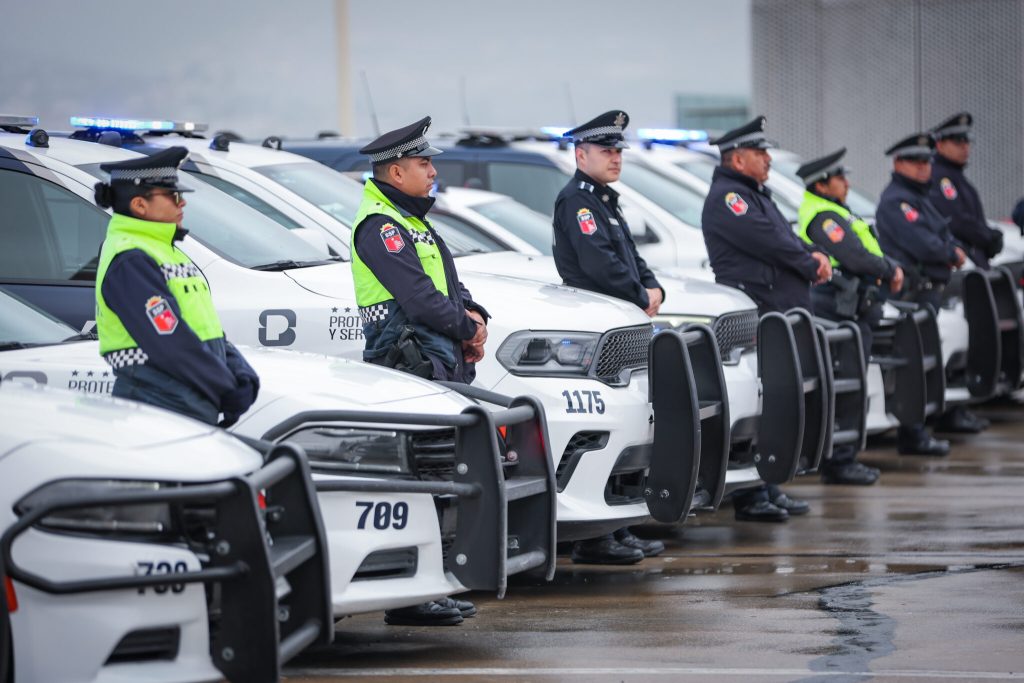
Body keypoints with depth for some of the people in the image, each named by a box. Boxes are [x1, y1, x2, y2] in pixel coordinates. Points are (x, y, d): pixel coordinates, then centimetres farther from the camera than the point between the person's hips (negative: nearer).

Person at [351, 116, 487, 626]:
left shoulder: (412, 221, 22)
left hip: (439, 367, 10)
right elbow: (419, 298, -19)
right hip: (410, 367, -10)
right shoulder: (379, 225, -11)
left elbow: (449, 285, 23)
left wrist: (474, 315, 2)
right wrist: (469, 329, -6)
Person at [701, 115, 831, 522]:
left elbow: (787, 238, 25)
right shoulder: (727, 198, -9)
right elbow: (768, 243, -17)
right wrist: (812, 266, -4)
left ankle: (769, 491, 18)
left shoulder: (755, 195, 24)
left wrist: (811, 257, 3)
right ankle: (751, 498, -10)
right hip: (757, 318, -10)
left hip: (782, 315, 10)